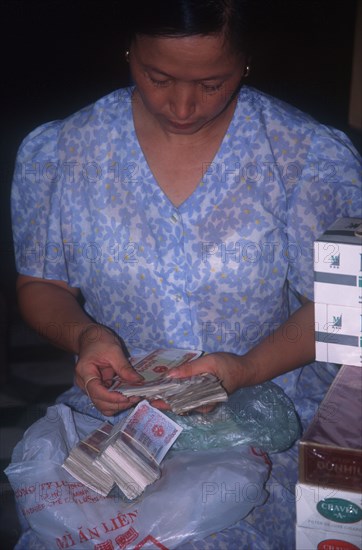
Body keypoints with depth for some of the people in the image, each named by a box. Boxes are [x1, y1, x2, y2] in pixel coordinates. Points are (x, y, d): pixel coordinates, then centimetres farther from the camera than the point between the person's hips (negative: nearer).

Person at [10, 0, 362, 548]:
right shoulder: (55, 154, 0)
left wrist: (248, 370, -18)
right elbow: (41, 285, 10)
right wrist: (83, 334, -12)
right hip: (115, 409, 2)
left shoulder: (317, 158, -6)